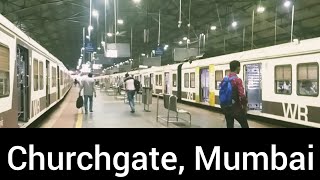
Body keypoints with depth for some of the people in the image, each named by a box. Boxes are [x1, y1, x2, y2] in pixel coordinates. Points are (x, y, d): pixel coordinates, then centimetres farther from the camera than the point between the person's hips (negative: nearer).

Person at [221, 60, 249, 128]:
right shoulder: (237, 80, -16)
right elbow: (242, 95, -22)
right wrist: (245, 105, -7)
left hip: (226, 108, 6)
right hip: (236, 108, -6)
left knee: (229, 126, 12)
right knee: (245, 126, 9)